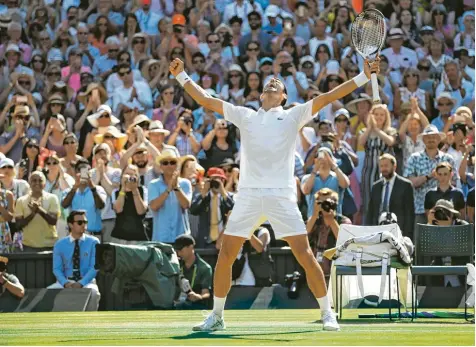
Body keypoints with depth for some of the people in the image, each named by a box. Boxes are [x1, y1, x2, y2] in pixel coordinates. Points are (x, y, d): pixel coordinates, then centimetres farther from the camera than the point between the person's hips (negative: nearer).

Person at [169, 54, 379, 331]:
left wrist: (364, 77, -2)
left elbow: (327, 97, 5)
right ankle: (216, 316, 13)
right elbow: (205, 100, 20)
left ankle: (327, 314, 1)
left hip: (282, 196, -2)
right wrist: (182, 76, 19)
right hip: (248, 194, 2)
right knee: (226, 255, -1)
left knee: (305, 254, -8)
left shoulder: (293, 116, 12)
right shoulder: (245, 116, 18)